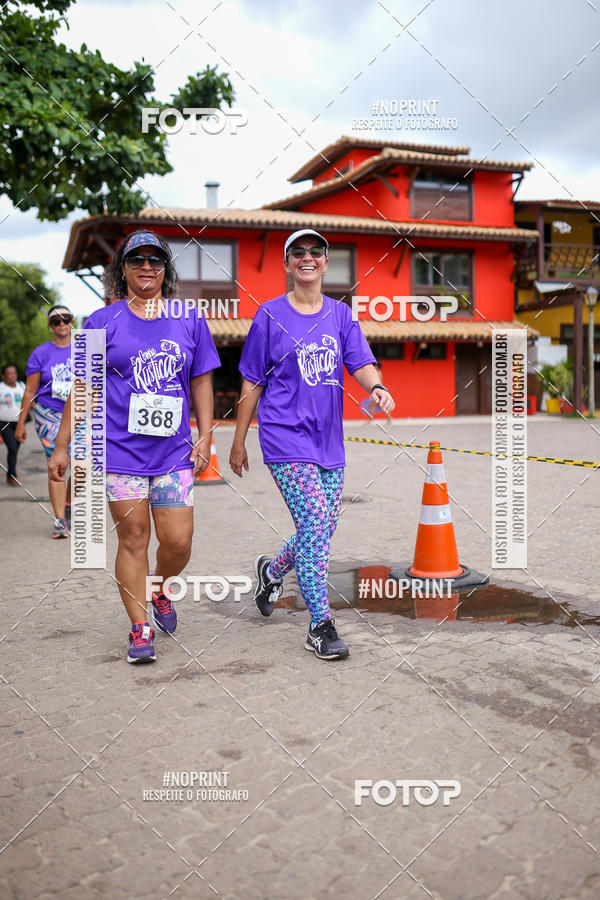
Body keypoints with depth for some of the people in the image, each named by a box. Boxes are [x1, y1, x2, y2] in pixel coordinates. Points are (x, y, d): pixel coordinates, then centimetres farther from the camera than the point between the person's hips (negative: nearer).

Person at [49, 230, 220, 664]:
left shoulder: (189, 320, 8)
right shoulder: (102, 322, 4)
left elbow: (202, 382, 12)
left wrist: (205, 437, 4)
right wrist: (62, 446, 6)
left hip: (174, 451, 1)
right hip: (120, 449, -1)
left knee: (178, 541, -1)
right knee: (132, 538, 1)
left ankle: (160, 590, 31)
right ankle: (141, 628, 14)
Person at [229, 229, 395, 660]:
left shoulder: (341, 314, 10)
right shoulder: (271, 315, 1)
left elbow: (361, 362, -2)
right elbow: (252, 383, 4)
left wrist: (377, 387, -25)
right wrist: (239, 442, 6)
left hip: (329, 440, 5)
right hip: (285, 437, -5)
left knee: (323, 528, 9)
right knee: (315, 522, -15)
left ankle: (272, 570, 40)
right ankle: (321, 625, -3)